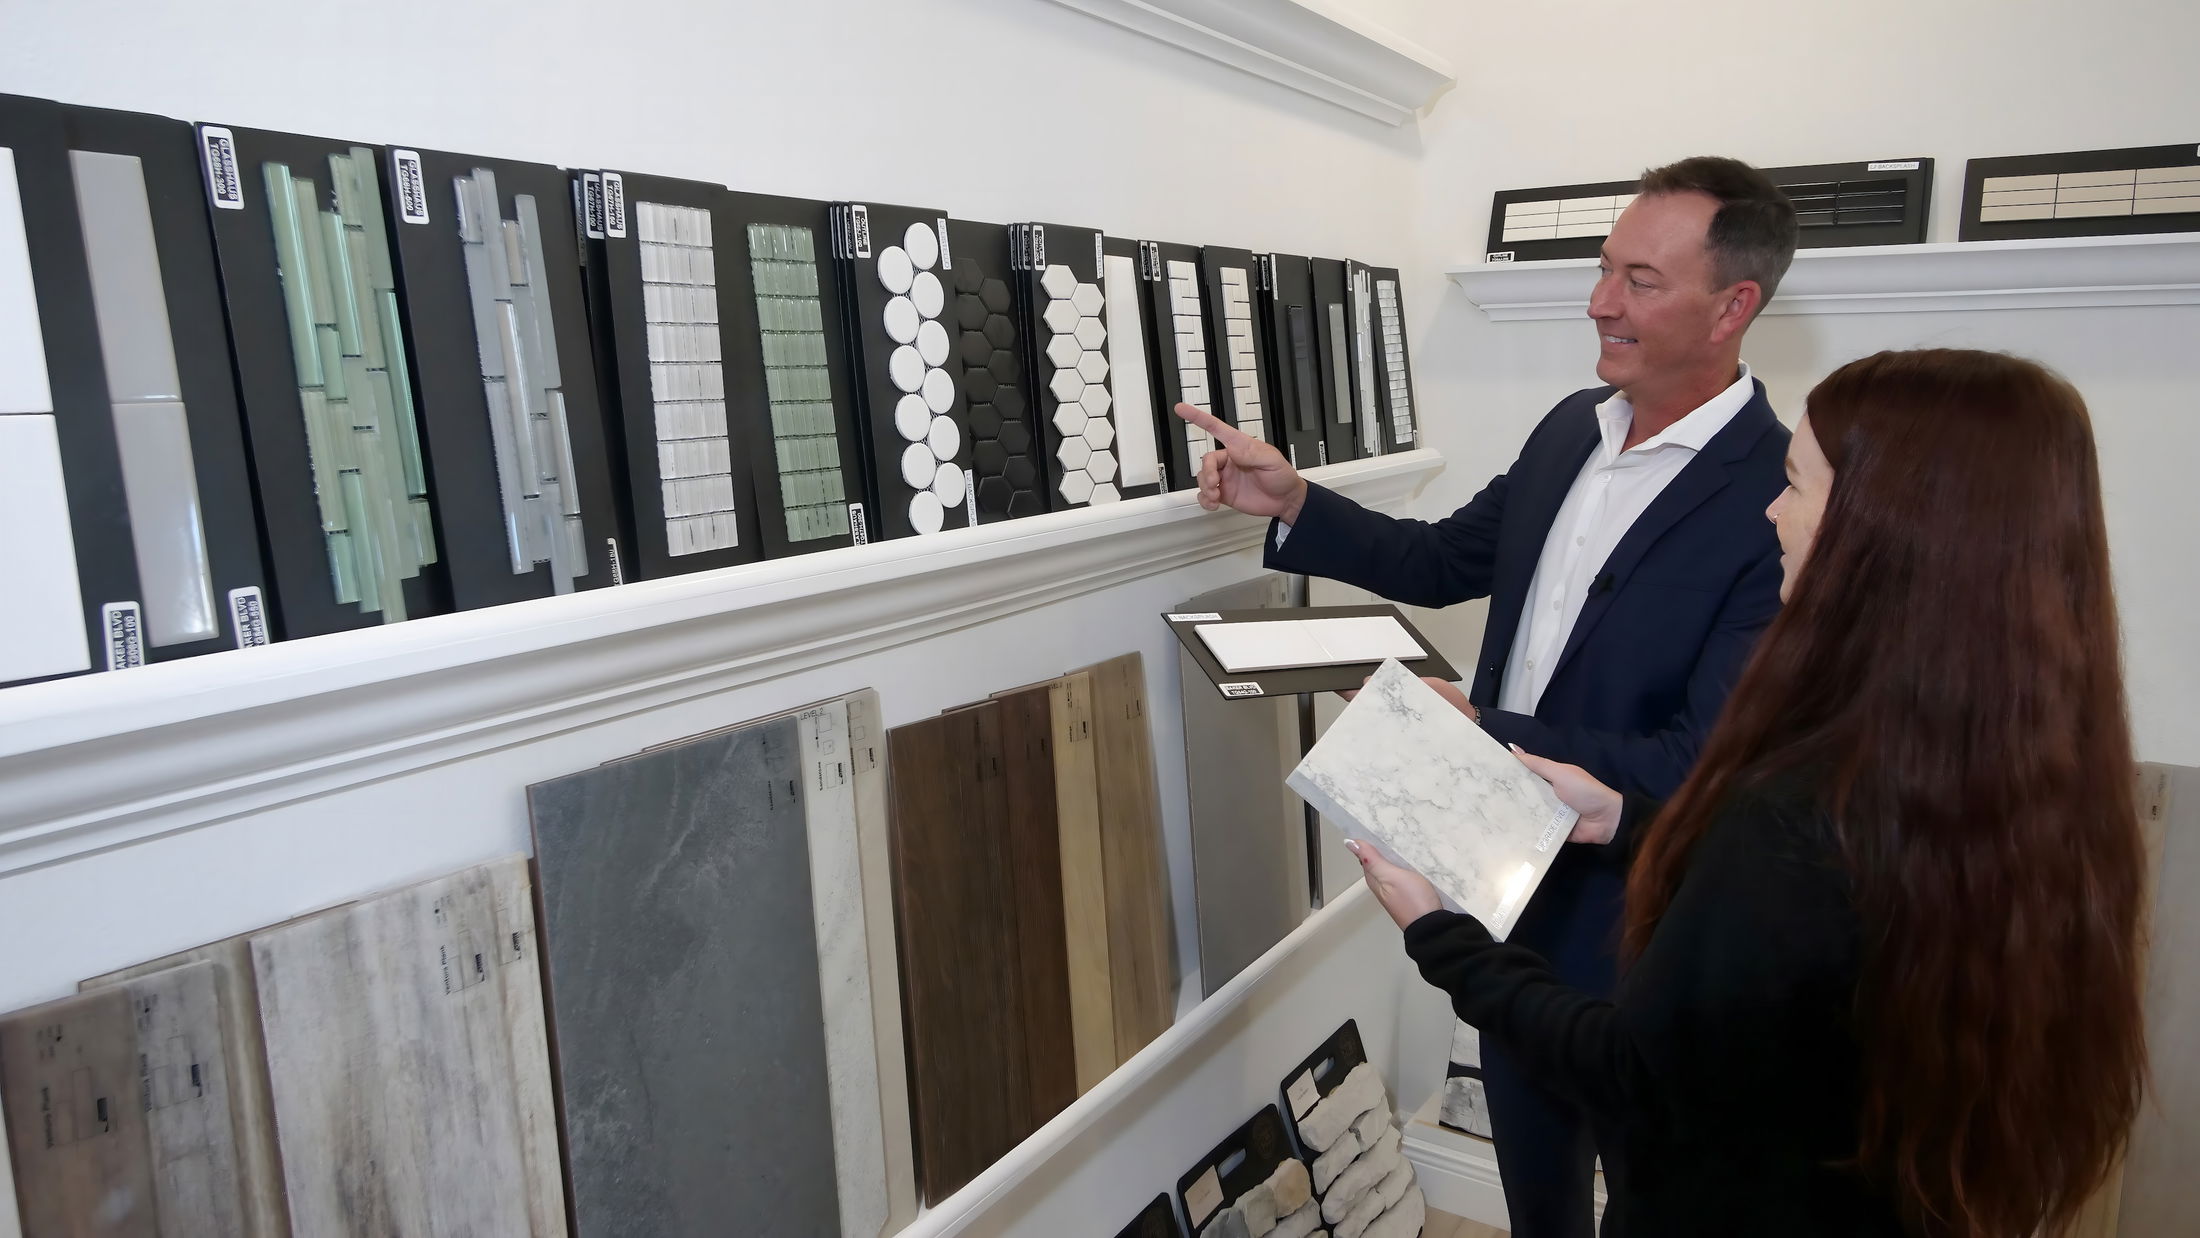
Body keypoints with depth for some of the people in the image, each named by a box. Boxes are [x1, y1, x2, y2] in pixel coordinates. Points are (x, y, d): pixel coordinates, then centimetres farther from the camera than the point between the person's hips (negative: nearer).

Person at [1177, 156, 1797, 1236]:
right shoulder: (1569, 429, 0)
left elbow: (1701, 764, -26)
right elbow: (1443, 562, 11)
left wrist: (1482, 729, -28)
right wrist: (1291, 501, -2)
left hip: (1636, 927, -6)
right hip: (1514, 886, 7)